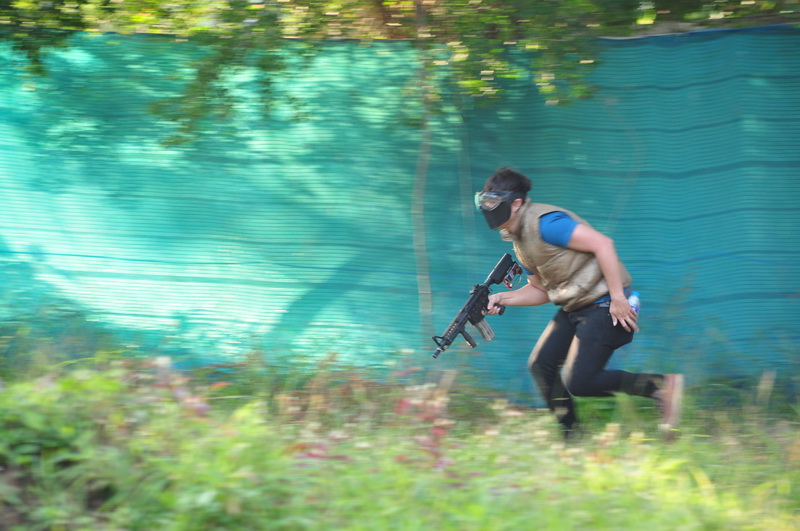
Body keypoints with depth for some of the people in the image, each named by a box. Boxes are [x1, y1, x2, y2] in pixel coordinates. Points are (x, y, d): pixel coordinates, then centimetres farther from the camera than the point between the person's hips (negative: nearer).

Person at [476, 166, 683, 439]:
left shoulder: (545, 223, -19)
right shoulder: (520, 243, 12)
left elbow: (603, 244, -25)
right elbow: (541, 291, 21)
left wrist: (618, 298, -25)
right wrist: (503, 298, 5)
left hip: (604, 306, -10)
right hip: (574, 309, 10)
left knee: (578, 383, -13)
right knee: (540, 366, 5)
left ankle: (662, 386, -5)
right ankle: (570, 436, 14)